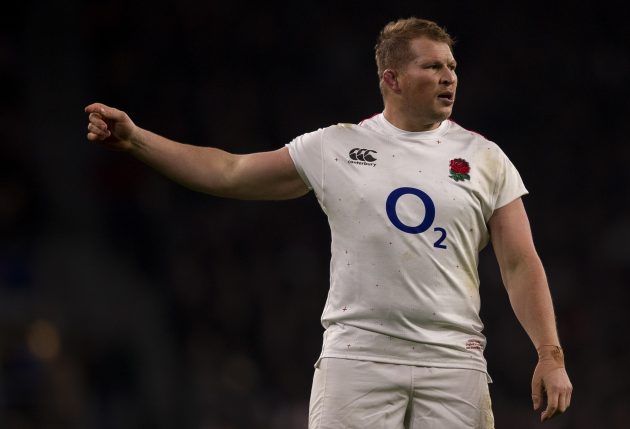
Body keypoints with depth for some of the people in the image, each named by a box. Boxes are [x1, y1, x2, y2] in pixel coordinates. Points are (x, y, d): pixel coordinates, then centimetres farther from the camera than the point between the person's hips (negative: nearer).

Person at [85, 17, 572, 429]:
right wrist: (135, 138, 4)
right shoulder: (333, 147, 7)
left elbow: (521, 265, 6)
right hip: (358, 352, -1)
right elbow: (228, 173, 11)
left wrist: (551, 354, -4)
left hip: (452, 359, 1)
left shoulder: (485, 159, 8)